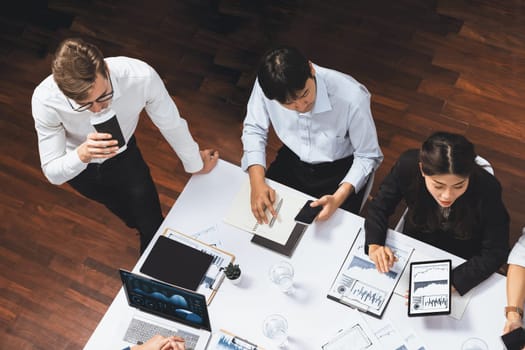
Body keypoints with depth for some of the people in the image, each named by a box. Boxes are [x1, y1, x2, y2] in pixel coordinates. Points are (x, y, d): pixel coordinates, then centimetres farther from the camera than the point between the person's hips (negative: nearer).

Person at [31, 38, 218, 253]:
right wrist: (82, 155, -51)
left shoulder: (142, 77, -39)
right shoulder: (45, 100, -39)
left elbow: (171, 124, -18)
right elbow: (53, 174, -29)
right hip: (77, 164, 0)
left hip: (122, 153, 0)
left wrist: (195, 163, -1)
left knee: (153, 229, 4)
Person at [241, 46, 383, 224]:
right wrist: (257, 181, -20)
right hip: (291, 161, 3)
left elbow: (368, 156, -17)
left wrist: (338, 198, -32)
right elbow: (254, 129, -6)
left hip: (338, 172, -3)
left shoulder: (352, 97, -32)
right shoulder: (267, 84, -25)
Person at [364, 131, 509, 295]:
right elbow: (379, 207, -11)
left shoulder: (487, 189, -32)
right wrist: (374, 245, -30)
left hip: (462, 264, -1)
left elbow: (495, 252, -23)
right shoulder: (407, 165, -28)